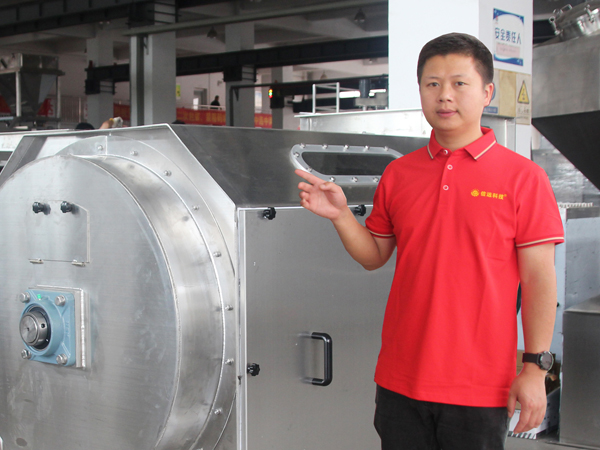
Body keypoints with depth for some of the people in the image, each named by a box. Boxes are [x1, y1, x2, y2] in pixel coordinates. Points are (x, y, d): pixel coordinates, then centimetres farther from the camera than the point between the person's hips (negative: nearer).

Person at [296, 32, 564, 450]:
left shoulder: (522, 176, -4)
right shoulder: (398, 174, 8)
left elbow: (539, 278, -5)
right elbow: (374, 255, 14)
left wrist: (535, 368, -9)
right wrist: (340, 215, -4)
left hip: (481, 385, -3)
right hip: (401, 380, 4)